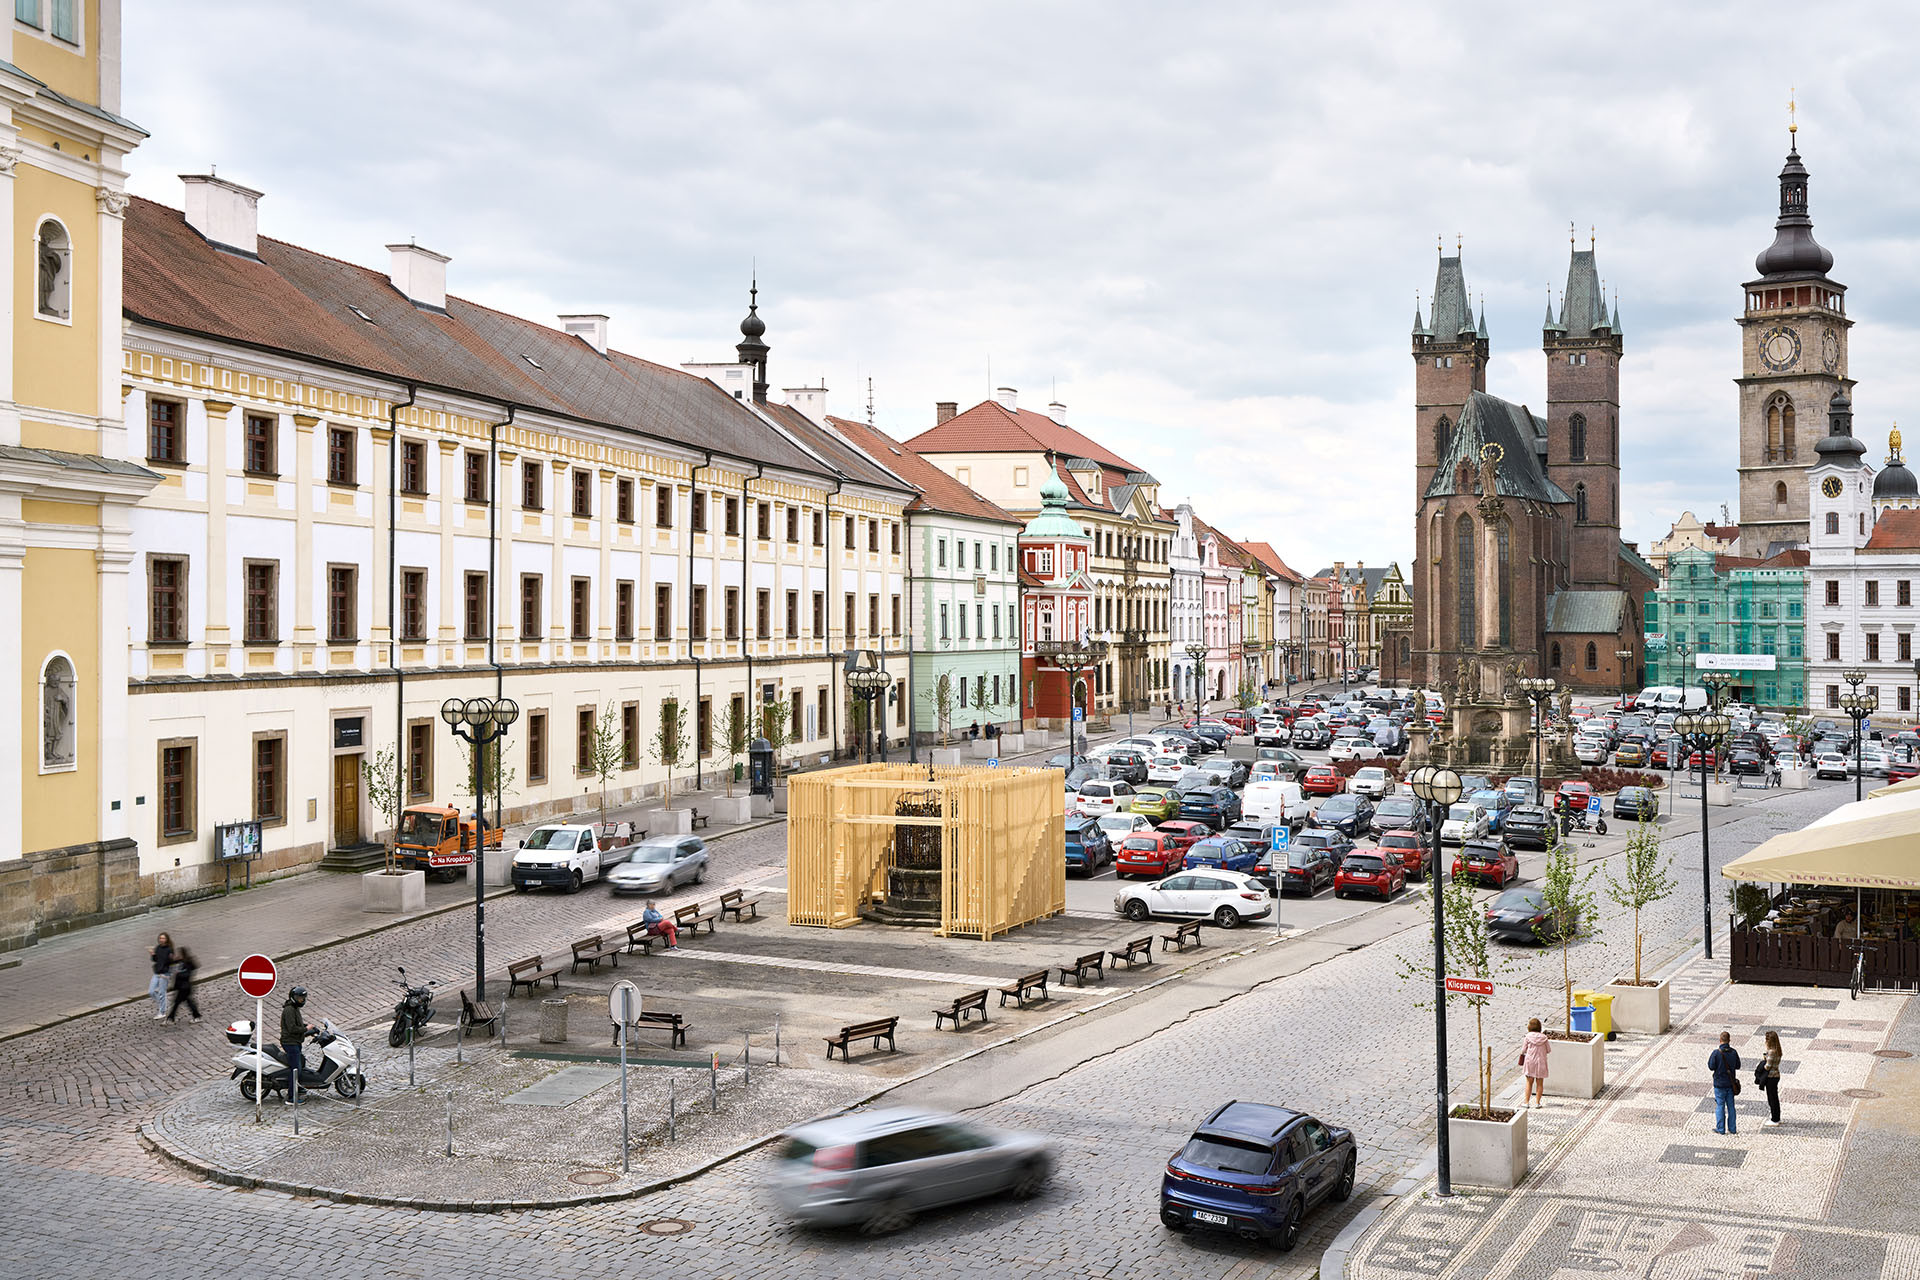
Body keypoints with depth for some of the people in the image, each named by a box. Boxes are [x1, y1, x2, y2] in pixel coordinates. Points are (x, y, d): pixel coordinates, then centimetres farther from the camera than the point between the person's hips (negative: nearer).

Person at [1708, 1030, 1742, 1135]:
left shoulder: (1716, 1053, -17)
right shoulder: (1734, 1052, -5)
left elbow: (1711, 1067, -12)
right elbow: (1738, 1066, 5)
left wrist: (1709, 1058, 5)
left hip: (1719, 1083, -4)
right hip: (1731, 1083, 4)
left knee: (1720, 1106, 5)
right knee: (1731, 1106, 13)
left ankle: (1720, 1128, 8)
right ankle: (1732, 1128, 17)